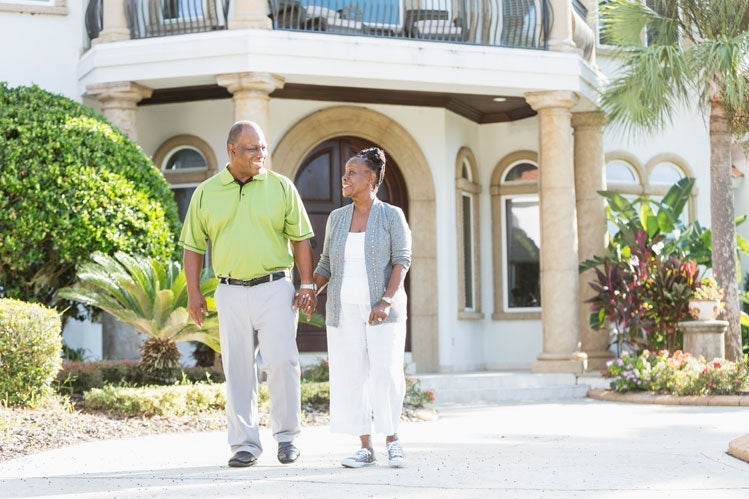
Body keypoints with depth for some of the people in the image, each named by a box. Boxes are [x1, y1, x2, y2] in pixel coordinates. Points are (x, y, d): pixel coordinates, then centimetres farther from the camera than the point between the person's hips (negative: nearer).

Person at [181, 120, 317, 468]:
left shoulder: (281, 187, 4)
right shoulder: (206, 193, 6)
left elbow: (300, 239, 7)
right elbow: (193, 246, 10)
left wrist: (307, 285, 0)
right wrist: (193, 293, 2)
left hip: (275, 288, -1)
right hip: (230, 293, 1)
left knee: (281, 361, -8)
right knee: (238, 369, 3)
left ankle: (286, 435, 9)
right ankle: (245, 444, 11)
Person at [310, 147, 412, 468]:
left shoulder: (392, 216, -2)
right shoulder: (337, 218, 9)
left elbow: (402, 261, -10)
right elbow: (327, 265, 12)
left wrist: (386, 302, -22)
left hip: (383, 310, -4)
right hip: (344, 309, 4)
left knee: (386, 373, -12)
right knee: (351, 376, 0)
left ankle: (392, 440, 5)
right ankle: (365, 448, 6)